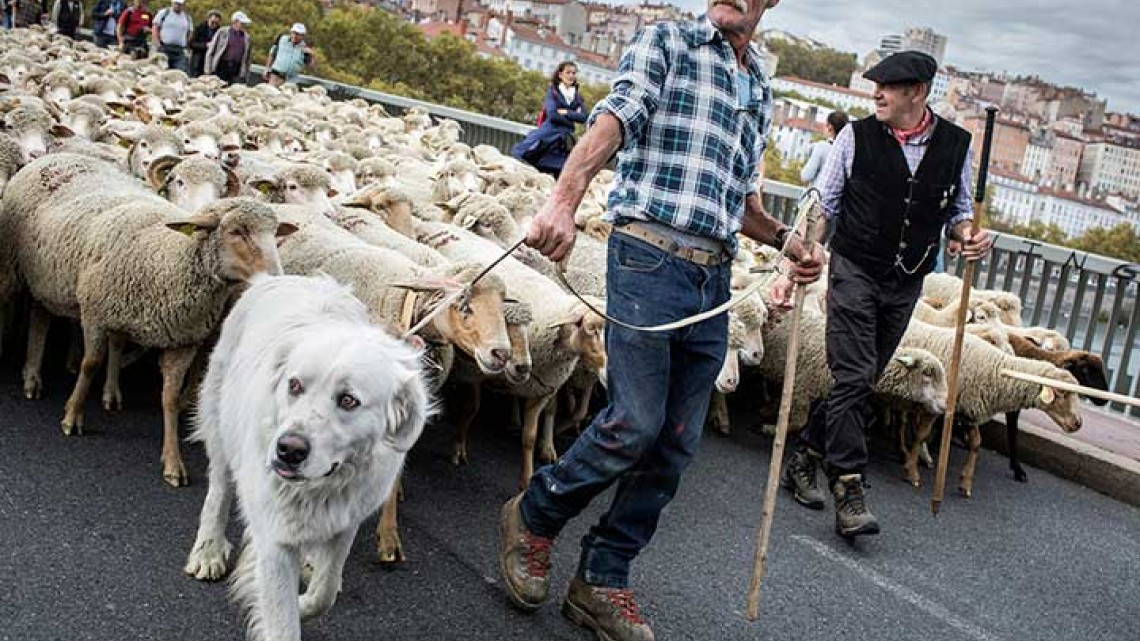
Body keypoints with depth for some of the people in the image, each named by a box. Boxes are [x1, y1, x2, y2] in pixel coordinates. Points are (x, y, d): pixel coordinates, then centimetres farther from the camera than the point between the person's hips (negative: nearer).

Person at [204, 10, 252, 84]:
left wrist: (246, 77, 10)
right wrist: (208, 70, -2)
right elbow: (210, 51, 4)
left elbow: (247, 59, 15)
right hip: (221, 67, -2)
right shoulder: (222, 32, 4)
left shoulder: (246, 37, 12)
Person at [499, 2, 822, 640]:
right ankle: (533, 518, 15)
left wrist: (788, 240, 11)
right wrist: (565, 199, -31)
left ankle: (602, 582, 18)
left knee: (675, 445, 6)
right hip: (650, 257, -6)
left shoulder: (761, 86, 21)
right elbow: (615, 118, -16)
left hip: (715, 278, 7)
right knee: (636, 423, -11)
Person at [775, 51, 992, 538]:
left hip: (906, 285, 3)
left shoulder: (956, 145, 1)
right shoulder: (857, 136, -4)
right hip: (854, 273, -3)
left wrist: (968, 234, -11)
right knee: (853, 378, -12)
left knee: (861, 383, 9)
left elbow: (958, 211, 13)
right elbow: (823, 207, 0)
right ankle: (849, 492, -8)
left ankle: (803, 461, 25)